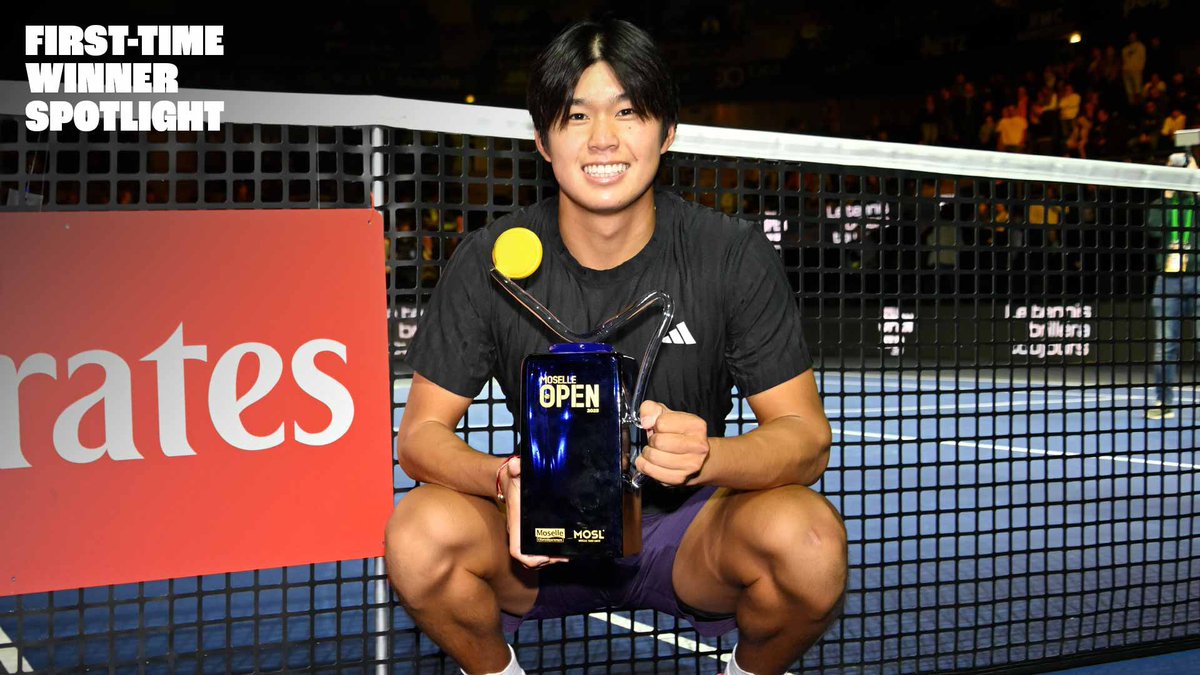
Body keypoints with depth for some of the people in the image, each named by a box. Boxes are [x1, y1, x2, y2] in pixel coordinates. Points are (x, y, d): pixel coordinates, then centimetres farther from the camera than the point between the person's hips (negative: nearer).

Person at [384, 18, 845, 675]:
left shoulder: (732, 253, -11)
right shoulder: (489, 262, -9)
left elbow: (807, 436, -11)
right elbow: (420, 433, -7)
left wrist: (706, 457, -34)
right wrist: (508, 479, -30)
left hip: (688, 528, 0)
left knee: (810, 539, -31)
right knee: (421, 534, -29)